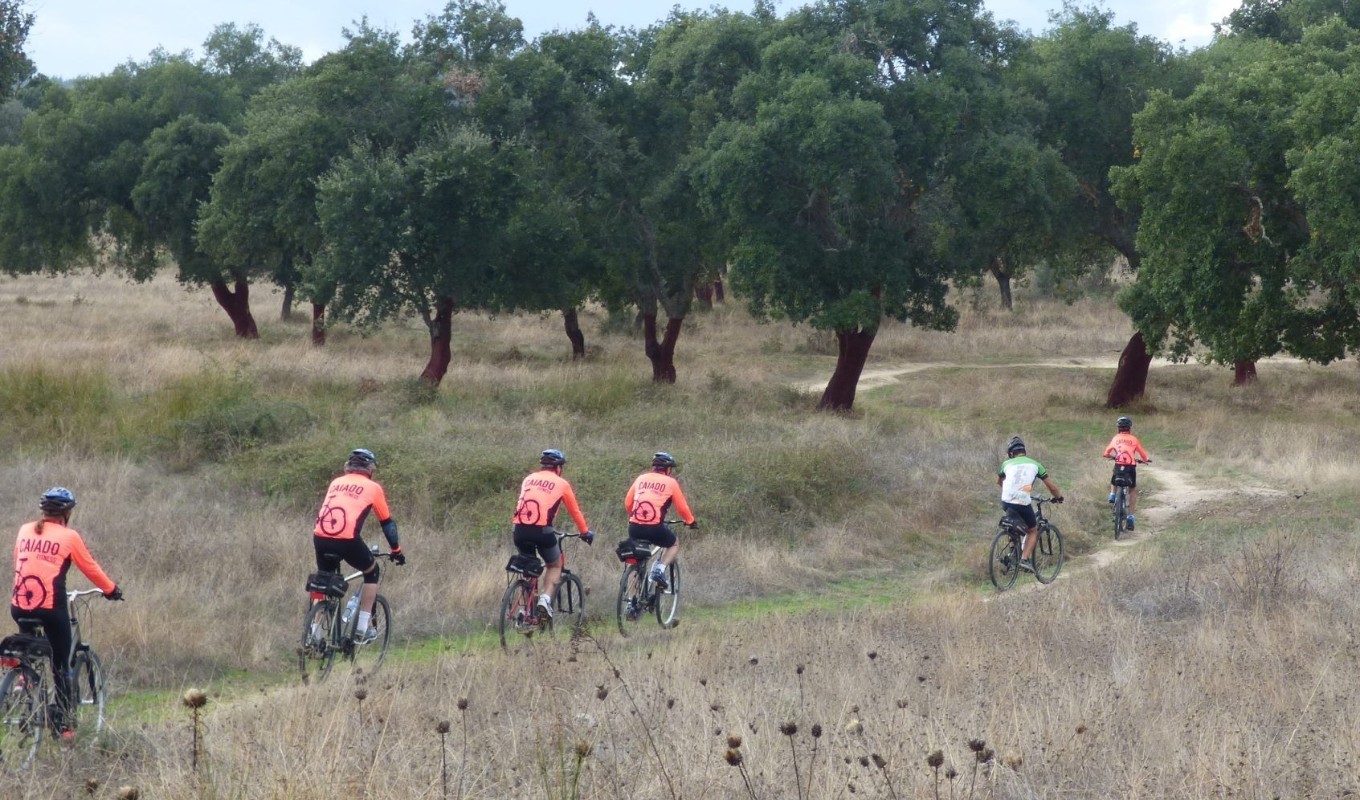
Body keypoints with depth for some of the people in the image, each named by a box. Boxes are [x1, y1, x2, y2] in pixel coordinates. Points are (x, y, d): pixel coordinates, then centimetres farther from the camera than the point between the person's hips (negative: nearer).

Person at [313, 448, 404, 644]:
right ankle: (361, 629, 18)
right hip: (347, 540, -4)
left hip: (320, 538, 4)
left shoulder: (336, 483, 25)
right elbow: (387, 522, 18)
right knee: (372, 572, 22)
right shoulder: (372, 487, 13)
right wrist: (396, 551, 30)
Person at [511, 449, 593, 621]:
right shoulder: (561, 484, 10)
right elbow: (575, 511, 18)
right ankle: (545, 599, -1)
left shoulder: (529, 479, 20)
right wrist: (585, 532, 33)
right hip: (542, 530, -3)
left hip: (520, 529, 3)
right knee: (555, 565, 20)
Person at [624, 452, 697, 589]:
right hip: (655, 529, -3)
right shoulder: (670, 482, 5)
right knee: (675, 544, 26)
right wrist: (690, 521, 26)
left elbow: (627, 503, 17)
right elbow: (682, 507, 8)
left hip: (634, 528, 3)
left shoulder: (641, 478, 15)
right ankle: (659, 570, 4)